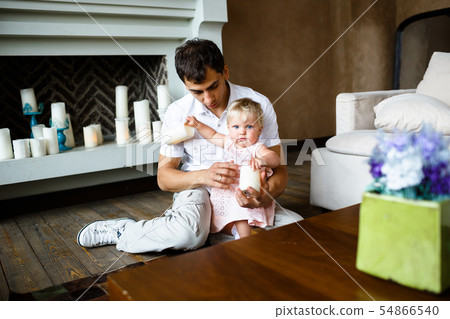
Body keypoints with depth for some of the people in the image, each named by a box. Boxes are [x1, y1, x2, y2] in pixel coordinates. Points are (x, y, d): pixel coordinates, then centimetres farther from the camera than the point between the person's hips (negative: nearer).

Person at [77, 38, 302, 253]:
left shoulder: (258, 104, -7)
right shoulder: (178, 113, -6)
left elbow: (279, 168, -5)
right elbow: (164, 176, -5)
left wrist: (269, 193, -30)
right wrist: (204, 176, -26)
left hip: (244, 192, 3)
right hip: (196, 187, -3)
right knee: (188, 233, -37)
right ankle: (123, 231, -5)